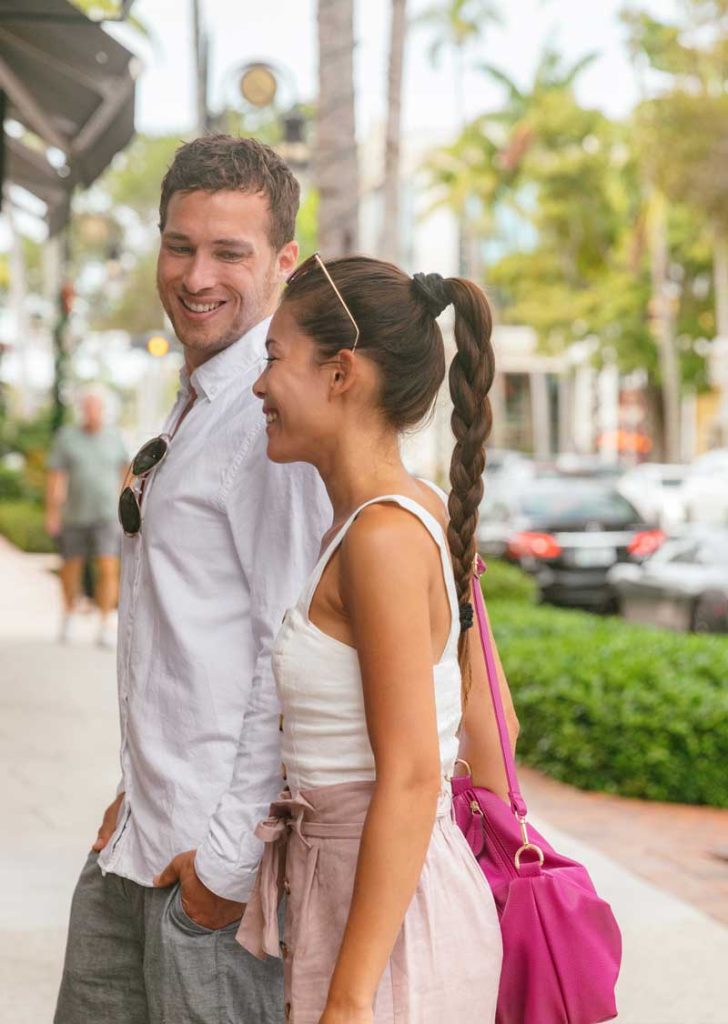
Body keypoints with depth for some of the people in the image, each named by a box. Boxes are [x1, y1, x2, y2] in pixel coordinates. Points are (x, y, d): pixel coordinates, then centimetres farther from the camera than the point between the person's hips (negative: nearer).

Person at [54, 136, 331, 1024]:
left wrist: (229, 859, -18)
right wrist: (143, 789, 15)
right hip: (139, 838, 9)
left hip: (220, 850, -9)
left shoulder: (280, 420, -17)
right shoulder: (194, 409, 13)